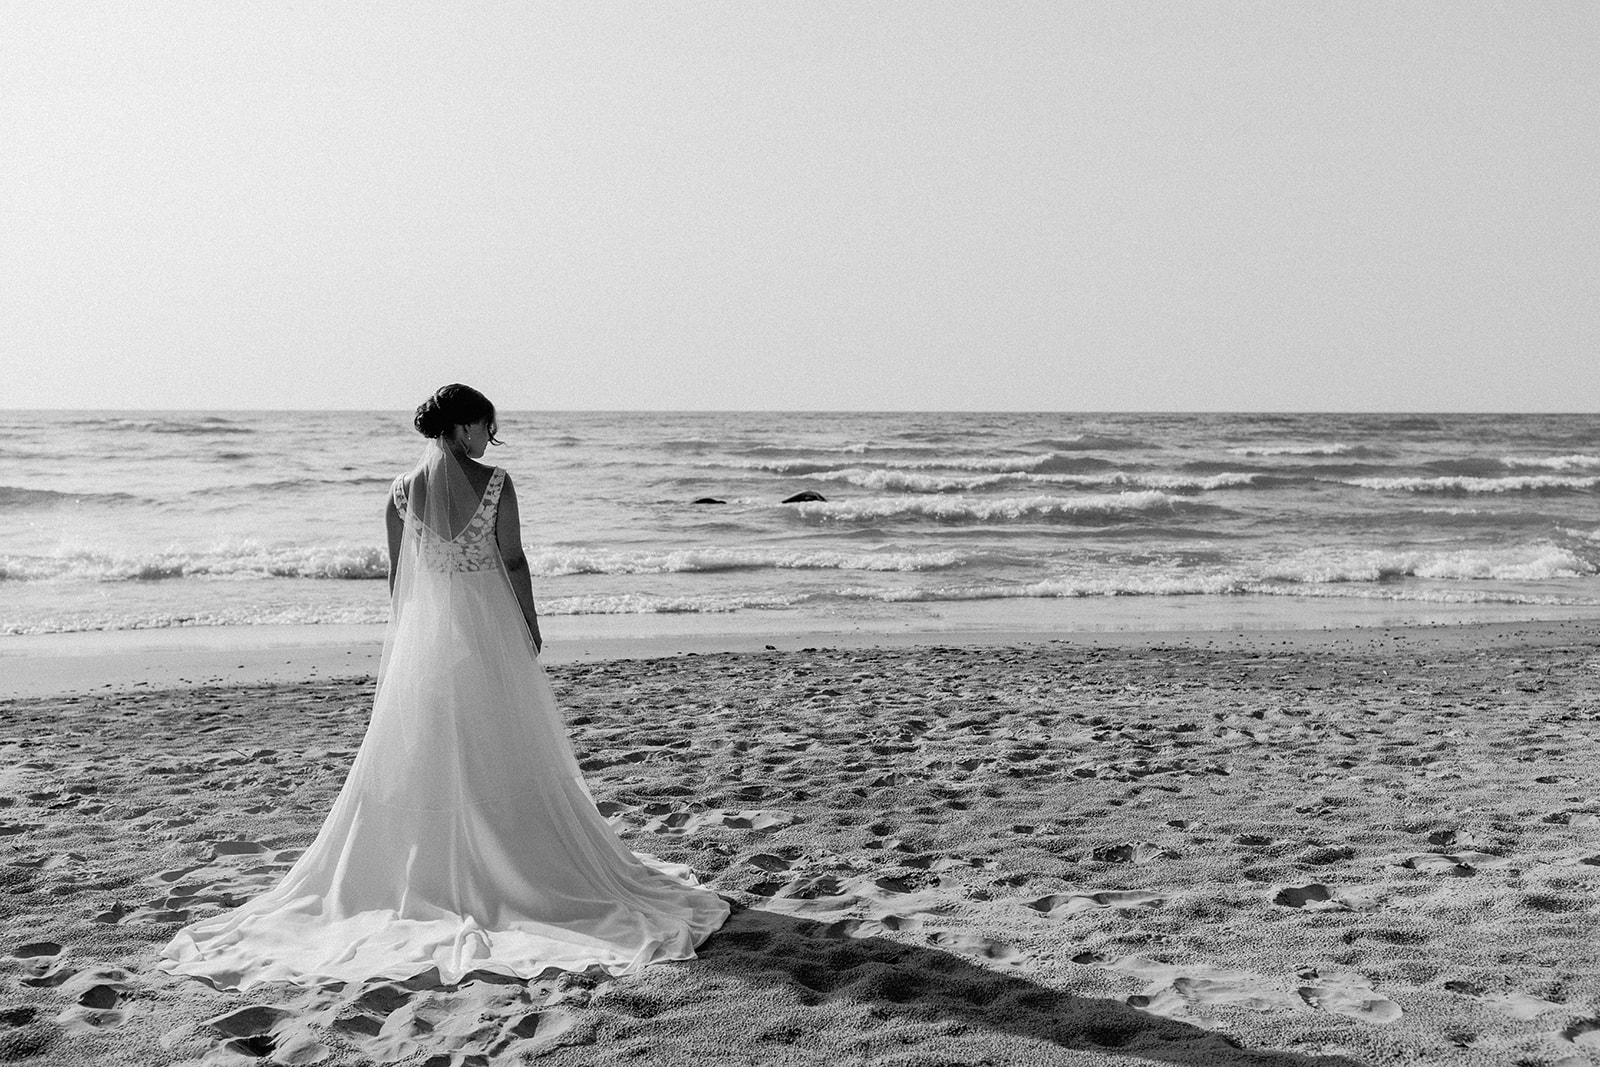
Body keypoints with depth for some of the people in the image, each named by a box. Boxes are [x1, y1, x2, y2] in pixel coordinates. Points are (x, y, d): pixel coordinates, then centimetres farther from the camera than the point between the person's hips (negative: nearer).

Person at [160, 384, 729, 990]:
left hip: (422, 631, 3)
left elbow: (397, 573, 5)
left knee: (422, 752, 10)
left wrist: (402, 635, 15)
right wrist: (531, 625, 4)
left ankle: (426, 869, 15)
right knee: (501, 749, 9)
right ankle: (510, 858, 17)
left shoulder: (402, 490, -1)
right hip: (488, 628, -2)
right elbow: (514, 563, -7)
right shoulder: (493, 484, -10)